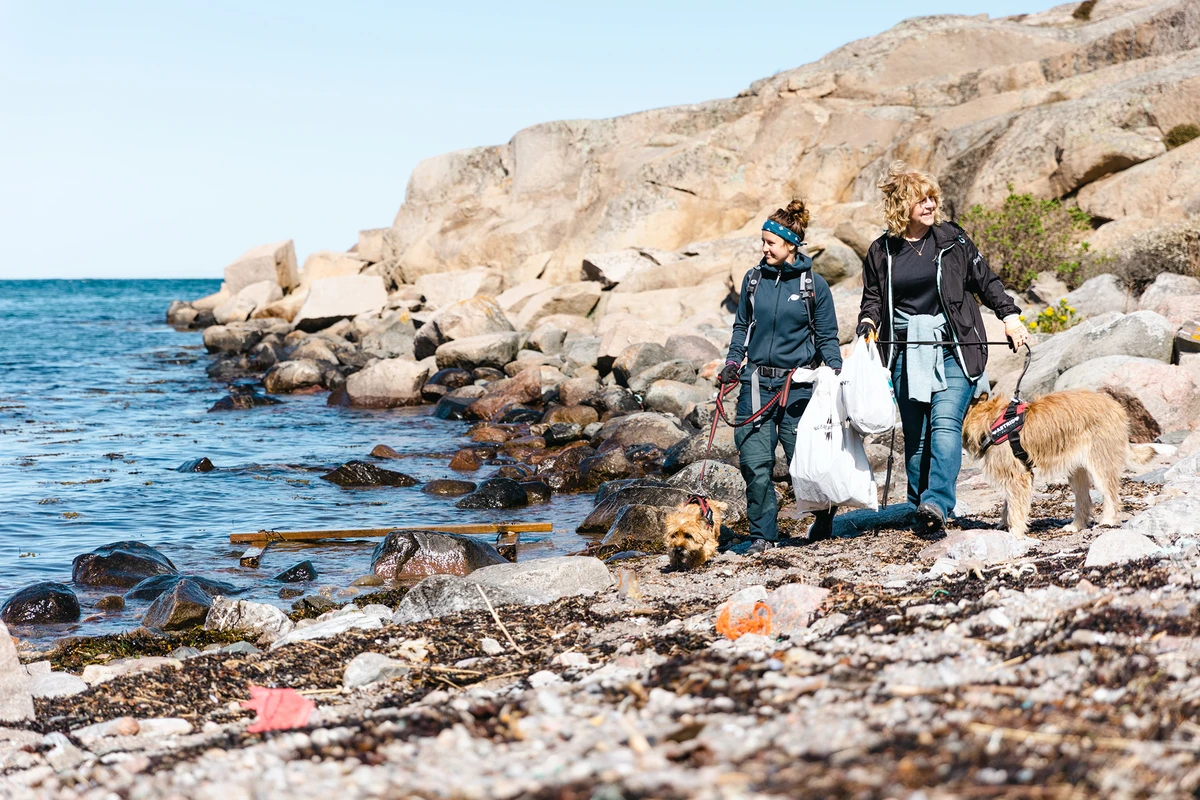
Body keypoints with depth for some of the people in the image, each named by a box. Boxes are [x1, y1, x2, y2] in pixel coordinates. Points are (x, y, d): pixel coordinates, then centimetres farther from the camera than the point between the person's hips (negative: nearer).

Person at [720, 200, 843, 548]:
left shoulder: (813, 284, -1)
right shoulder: (753, 280, 8)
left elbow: (827, 336, 3)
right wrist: (733, 362, 5)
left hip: (798, 384, -3)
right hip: (757, 383, 3)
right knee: (755, 462, -5)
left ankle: (824, 517, 27)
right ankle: (763, 535, 7)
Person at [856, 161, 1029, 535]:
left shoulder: (952, 238, 4)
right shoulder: (882, 251, 8)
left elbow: (985, 280, 8)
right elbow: (872, 299, 16)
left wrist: (1010, 314, -4)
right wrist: (867, 324, -4)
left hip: (952, 352, -2)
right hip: (907, 354, 2)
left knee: (945, 424, -18)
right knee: (915, 437, 3)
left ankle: (937, 503, -28)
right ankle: (919, 512, 9)